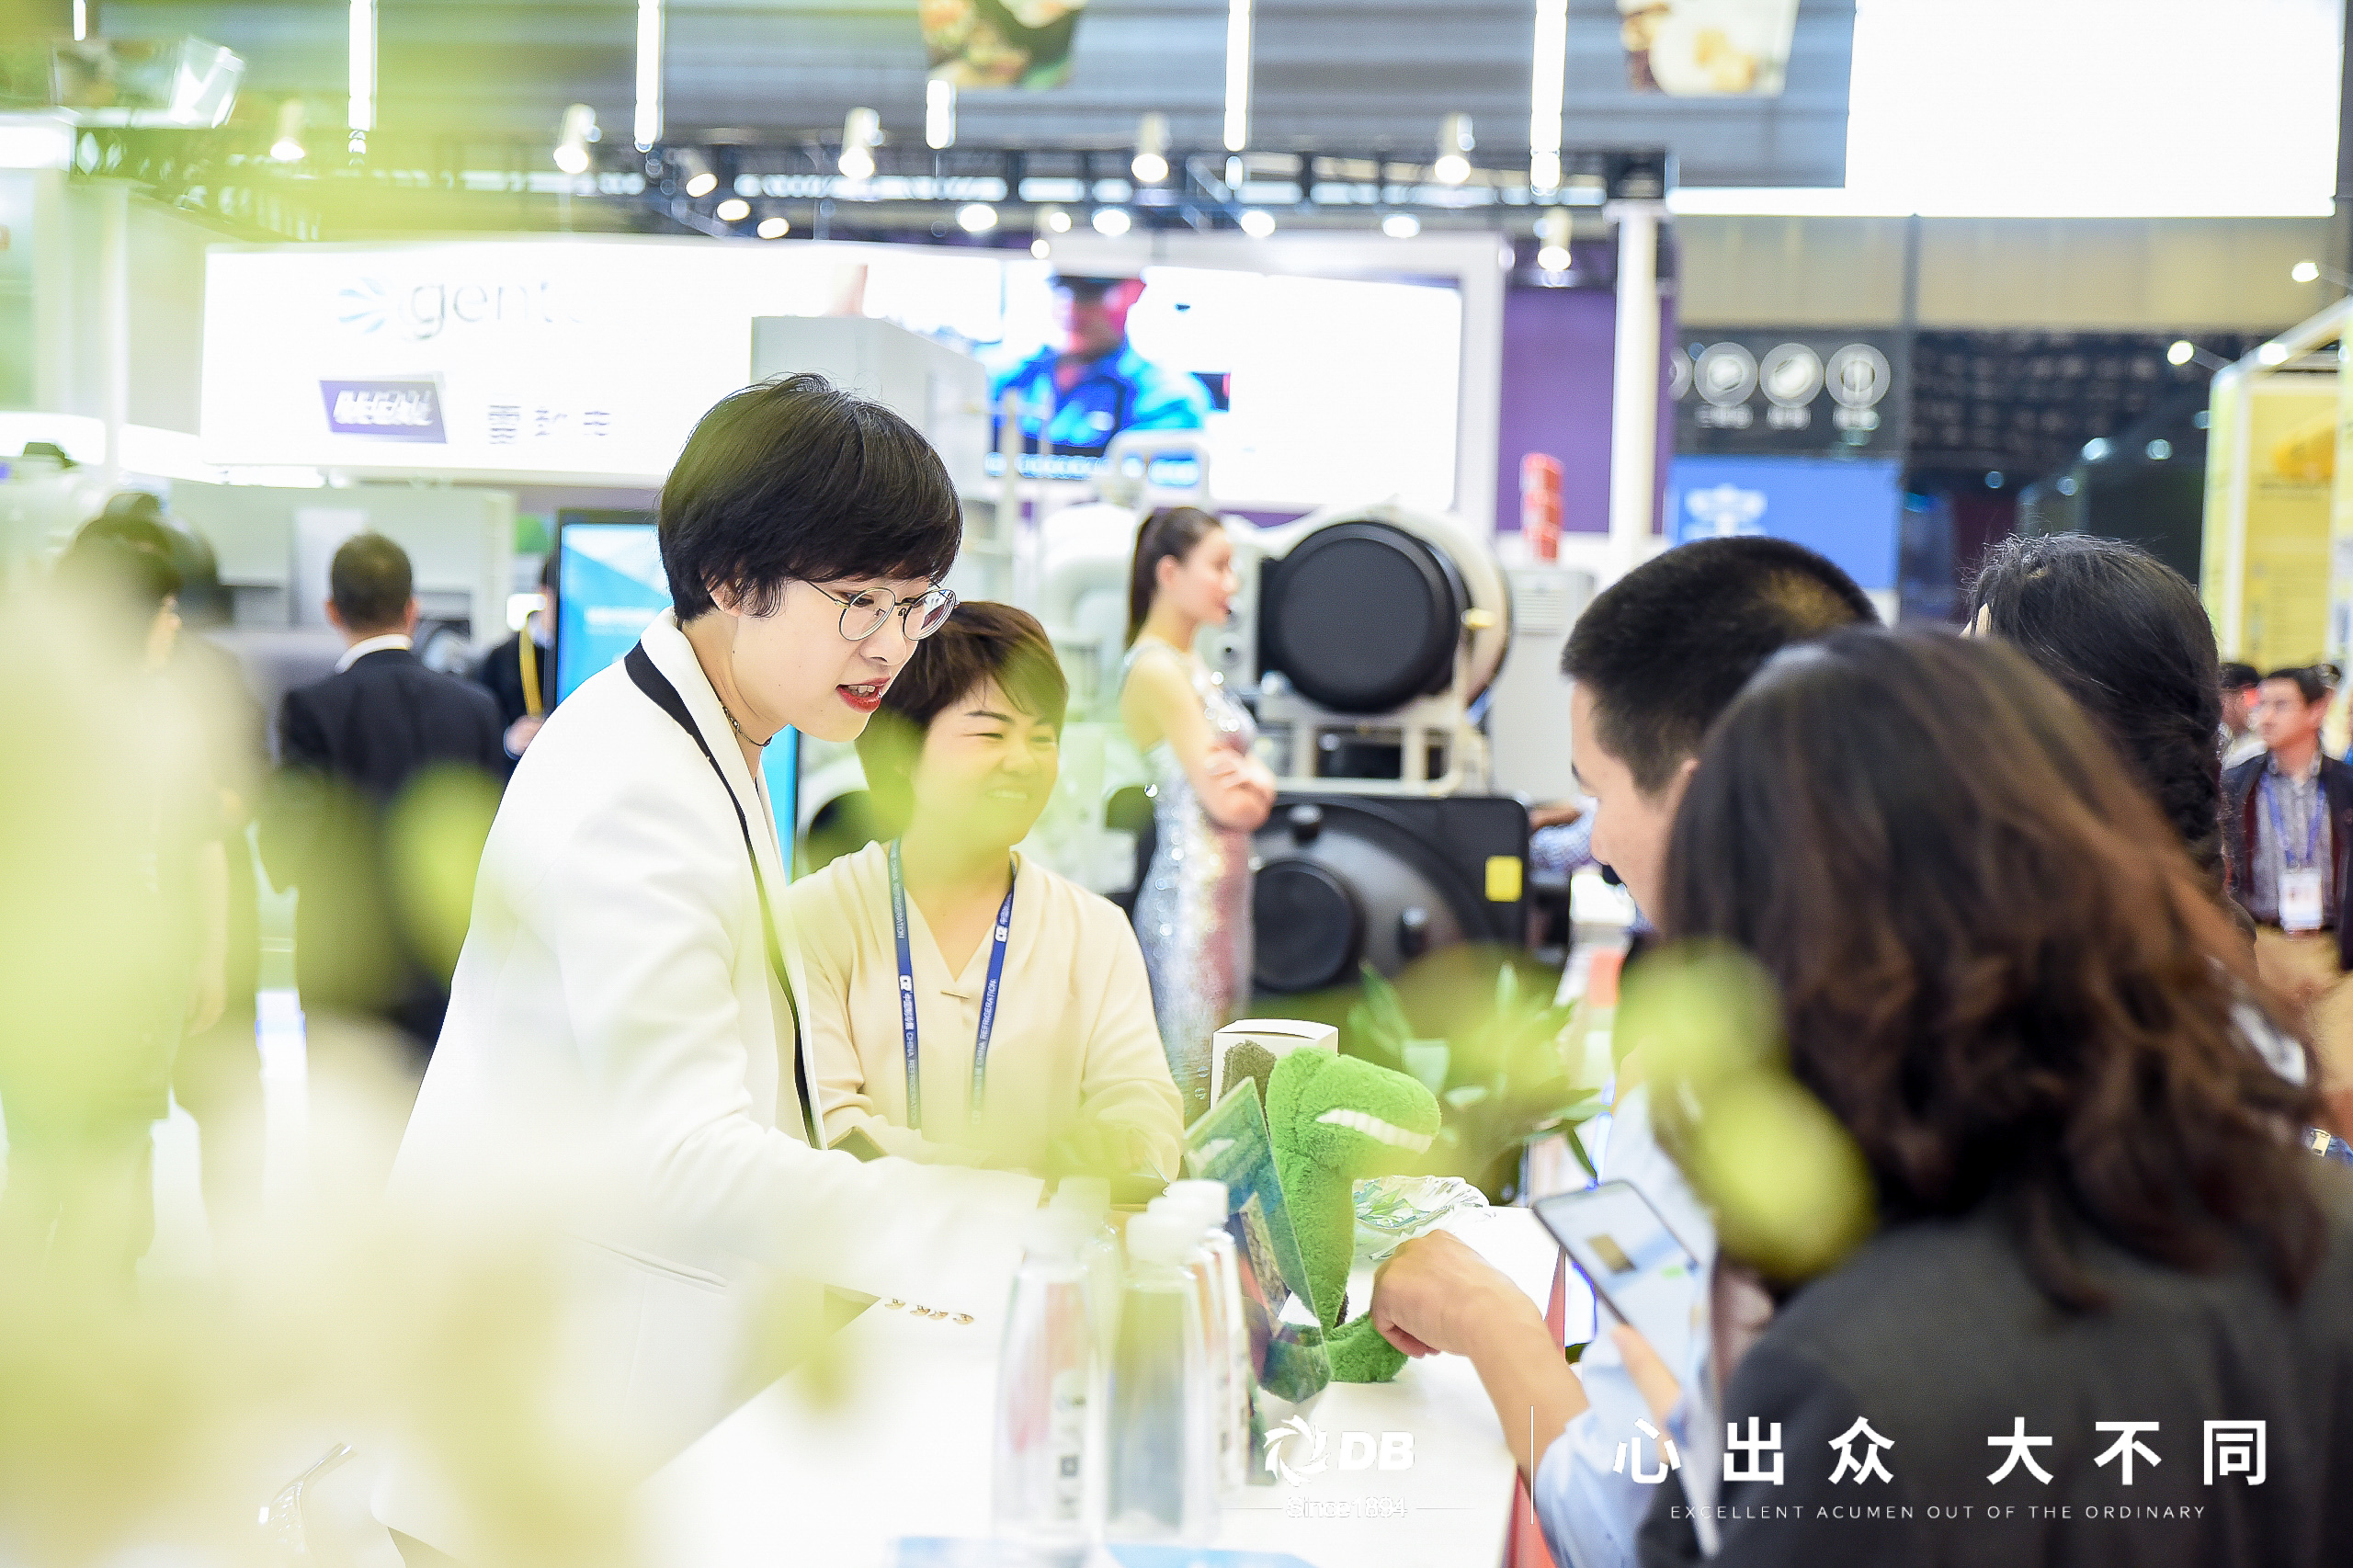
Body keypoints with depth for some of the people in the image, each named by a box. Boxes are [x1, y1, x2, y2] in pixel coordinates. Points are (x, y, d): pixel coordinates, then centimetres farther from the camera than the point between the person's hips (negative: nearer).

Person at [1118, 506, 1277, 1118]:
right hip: (1187, 889, -9)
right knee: (1187, 1073, -6)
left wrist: (1253, 779, -10)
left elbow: (1256, 797, 10)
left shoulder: (1193, 668, 16)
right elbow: (1227, 804, -17)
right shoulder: (1155, 669, -13)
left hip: (1225, 885, 9)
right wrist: (1244, 784, 3)